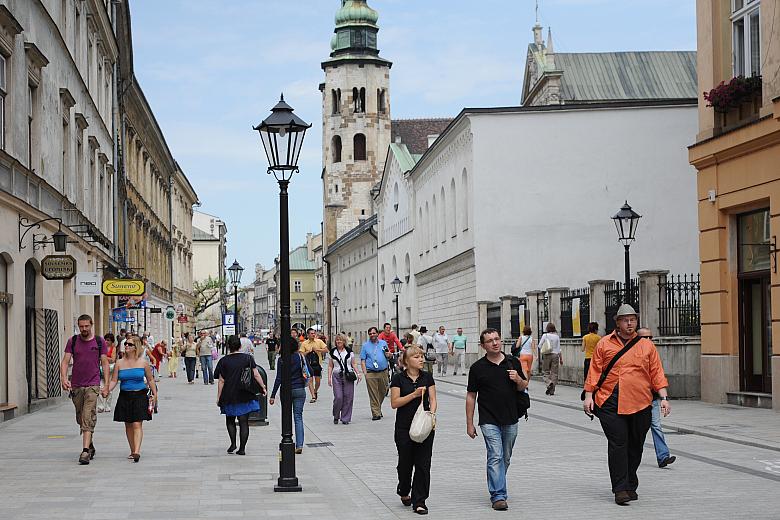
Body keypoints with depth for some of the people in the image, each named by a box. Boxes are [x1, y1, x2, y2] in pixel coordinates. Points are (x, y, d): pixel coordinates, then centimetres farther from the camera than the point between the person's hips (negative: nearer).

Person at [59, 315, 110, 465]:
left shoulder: (99, 341, 2)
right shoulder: (72, 341, 5)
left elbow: (105, 363, 4)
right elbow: (65, 361, 1)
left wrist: (106, 385, -3)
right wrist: (63, 378, -17)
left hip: (92, 385, -3)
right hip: (76, 385, 3)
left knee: (88, 418, -15)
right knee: (80, 419, 12)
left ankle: (85, 451, -21)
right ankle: (90, 446, 30)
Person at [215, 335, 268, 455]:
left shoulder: (224, 361, -5)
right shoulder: (248, 358, -2)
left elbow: (221, 381, -3)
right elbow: (256, 375, -3)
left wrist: (219, 397, 3)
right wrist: (263, 387, 9)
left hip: (229, 396, -1)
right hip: (245, 396, 1)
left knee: (230, 420, 18)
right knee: (244, 422, 5)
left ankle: (233, 443, 5)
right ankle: (242, 448, 2)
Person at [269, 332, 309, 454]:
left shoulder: (282, 359, -8)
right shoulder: (301, 357, -3)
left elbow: (279, 378, -9)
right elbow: (309, 372, 2)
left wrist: (273, 395, -5)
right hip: (300, 390, 1)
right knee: (298, 417, 2)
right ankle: (299, 445, -9)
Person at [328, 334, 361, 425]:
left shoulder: (349, 351, 6)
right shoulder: (332, 352, 7)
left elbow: (353, 364, 9)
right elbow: (330, 366, 9)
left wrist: (358, 374, -3)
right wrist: (329, 378, 1)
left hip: (348, 376, 0)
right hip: (337, 376, 0)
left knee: (348, 398, -2)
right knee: (338, 397, -9)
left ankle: (345, 418, 7)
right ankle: (336, 416, 11)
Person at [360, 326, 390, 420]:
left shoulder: (383, 343, 11)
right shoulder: (365, 345, 5)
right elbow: (362, 360, 2)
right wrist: (365, 373, -8)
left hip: (383, 372, 3)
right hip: (371, 373, -2)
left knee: (383, 392, 10)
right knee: (373, 394, -5)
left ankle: (378, 409, 30)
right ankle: (376, 413, -3)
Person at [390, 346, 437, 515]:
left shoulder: (427, 377, 5)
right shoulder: (399, 378, -4)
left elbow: (432, 399, 3)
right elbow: (394, 403, -9)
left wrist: (432, 412, -17)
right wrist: (414, 394, -18)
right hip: (404, 428, -2)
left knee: (423, 463, -2)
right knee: (405, 463, 7)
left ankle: (419, 501, 3)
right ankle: (403, 492, 35)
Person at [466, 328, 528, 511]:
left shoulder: (513, 362, 6)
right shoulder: (478, 368, -2)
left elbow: (523, 387, 16)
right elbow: (471, 396, 2)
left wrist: (518, 380, -9)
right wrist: (469, 424, 0)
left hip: (511, 420, 4)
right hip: (489, 421, -3)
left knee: (505, 458, 12)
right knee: (495, 457, -13)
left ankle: (497, 488, 30)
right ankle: (498, 496, -14)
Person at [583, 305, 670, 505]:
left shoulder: (646, 345, 10)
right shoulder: (604, 344, 7)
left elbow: (656, 374, 10)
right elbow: (594, 372, 7)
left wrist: (664, 397, 2)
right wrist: (588, 396, 0)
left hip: (640, 405, 2)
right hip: (610, 404, -2)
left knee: (635, 446, 9)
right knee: (618, 444, -8)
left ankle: (630, 486, 23)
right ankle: (620, 489, -7)